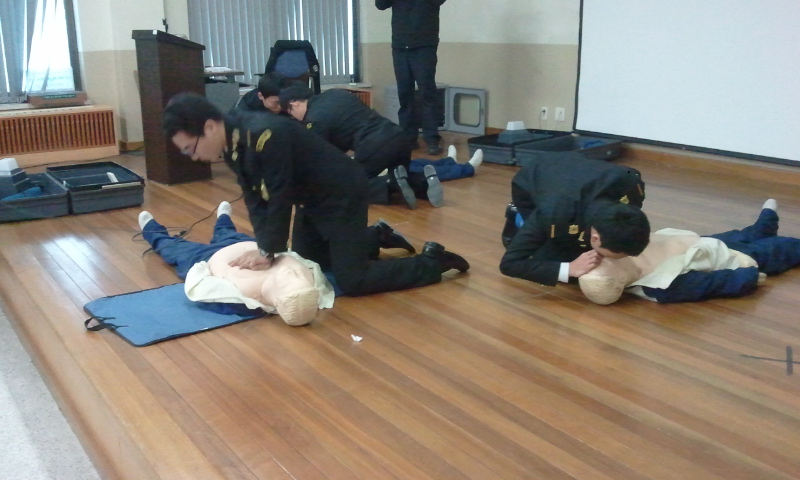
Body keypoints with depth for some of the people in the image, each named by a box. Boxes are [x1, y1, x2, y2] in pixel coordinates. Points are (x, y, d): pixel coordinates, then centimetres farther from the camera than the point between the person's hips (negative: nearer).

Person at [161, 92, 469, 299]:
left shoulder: (264, 135, -33)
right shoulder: (231, 142, -4)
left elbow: (281, 197, -29)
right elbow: (254, 197, -1)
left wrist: (268, 252, -20)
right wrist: (263, 246, -12)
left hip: (343, 195, -9)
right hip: (313, 198, 9)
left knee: (351, 281, -7)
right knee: (305, 261, 22)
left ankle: (433, 261, 6)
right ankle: (376, 239, 35)